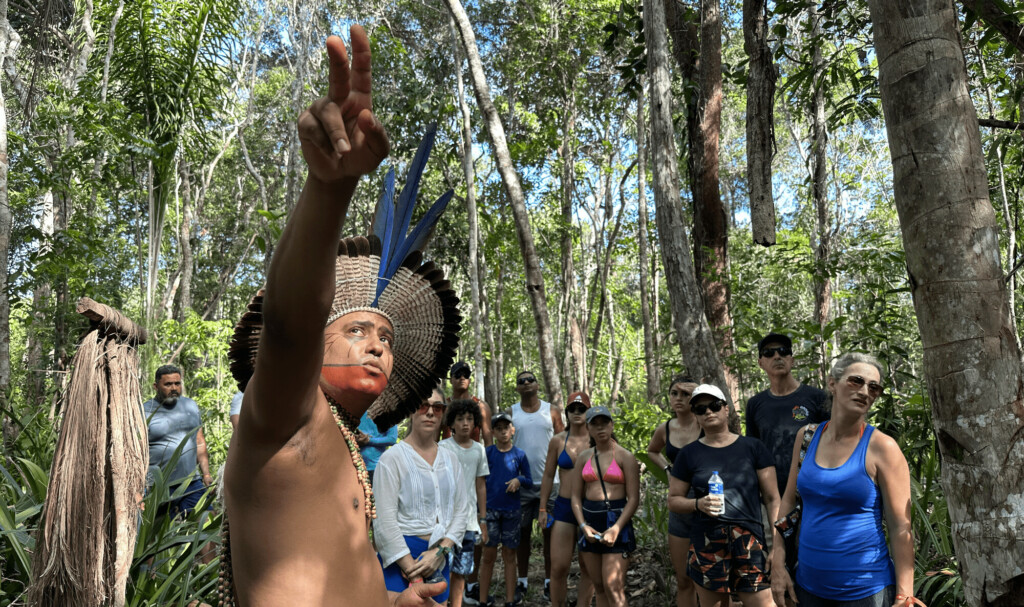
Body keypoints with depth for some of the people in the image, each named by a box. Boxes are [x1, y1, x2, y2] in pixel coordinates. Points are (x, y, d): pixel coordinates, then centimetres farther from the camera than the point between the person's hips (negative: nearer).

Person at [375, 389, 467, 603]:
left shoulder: (450, 459, 9)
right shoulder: (393, 457, -8)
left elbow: (460, 511, 6)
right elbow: (385, 521, -13)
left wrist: (440, 552, -9)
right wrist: (414, 572, -14)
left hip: (440, 559, 5)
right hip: (401, 557, -4)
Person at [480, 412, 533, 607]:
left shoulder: (519, 454, 1)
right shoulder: (488, 452, -1)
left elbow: (529, 481, 6)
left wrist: (519, 480, -15)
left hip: (512, 509, 1)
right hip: (490, 508, -1)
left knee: (509, 555, 8)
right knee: (489, 555, 3)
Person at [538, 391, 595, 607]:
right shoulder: (558, 441, 3)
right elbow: (548, 476, 8)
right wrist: (543, 509, 7)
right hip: (563, 507, 1)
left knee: (587, 567, 8)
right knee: (559, 567, 0)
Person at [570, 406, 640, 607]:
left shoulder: (625, 457, -2)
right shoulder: (583, 458, 9)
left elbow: (633, 498, -6)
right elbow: (576, 496, 8)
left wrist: (616, 528, -16)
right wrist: (583, 526, -7)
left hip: (617, 520, -5)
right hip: (589, 521, 5)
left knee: (613, 588, -9)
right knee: (598, 586, 10)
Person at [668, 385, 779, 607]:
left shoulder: (753, 447, 4)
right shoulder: (689, 454, 6)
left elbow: (772, 498, 4)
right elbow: (673, 500, 10)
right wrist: (698, 504, -10)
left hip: (750, 543, -1)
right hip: (707, 546, 1)